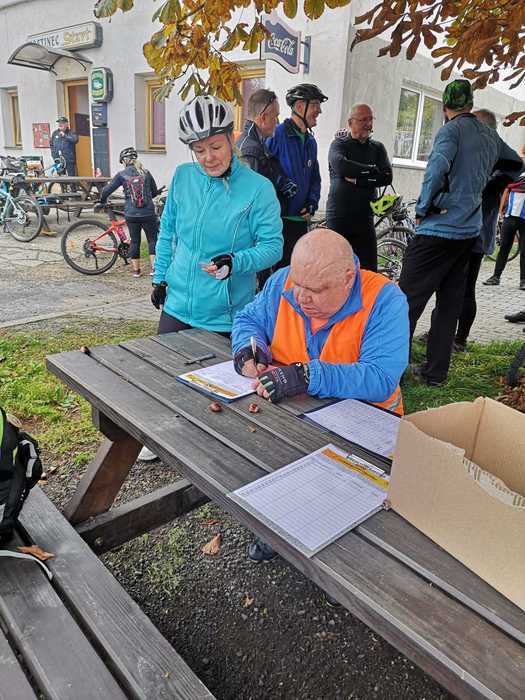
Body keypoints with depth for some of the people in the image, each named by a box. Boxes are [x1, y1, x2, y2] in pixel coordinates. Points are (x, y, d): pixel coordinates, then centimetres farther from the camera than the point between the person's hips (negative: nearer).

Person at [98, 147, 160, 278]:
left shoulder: (122, 175, -1)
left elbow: (106, 190, -2)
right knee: (153, 239, 11)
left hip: (131, 214, 0)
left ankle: (136, 269, 16)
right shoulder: (146, 173, 4)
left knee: (135, 241, 12)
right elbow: (155, 192, 14)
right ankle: (153, 267, 4)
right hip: (148, 214, 0)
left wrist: (102, 202, 16)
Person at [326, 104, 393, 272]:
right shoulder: (339, 144, 5)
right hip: (339, 218, -3)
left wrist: (357, 179, -11)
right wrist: (371, 169, -8)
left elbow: (387, 177, -1)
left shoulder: (377, 148, 16)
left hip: (364, 218, 3)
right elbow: (341, 166, -18)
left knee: (369, 270, -2)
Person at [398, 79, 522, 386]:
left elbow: (437, 168, -23)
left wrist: (422, 209, -13)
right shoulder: (491, 135, 17)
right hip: (470, 231, 8)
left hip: (439, 229, -7)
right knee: (450, 303, 9)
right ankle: (436, 370, 14)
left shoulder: (452, 130, -5)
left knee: (408, 299, -5)